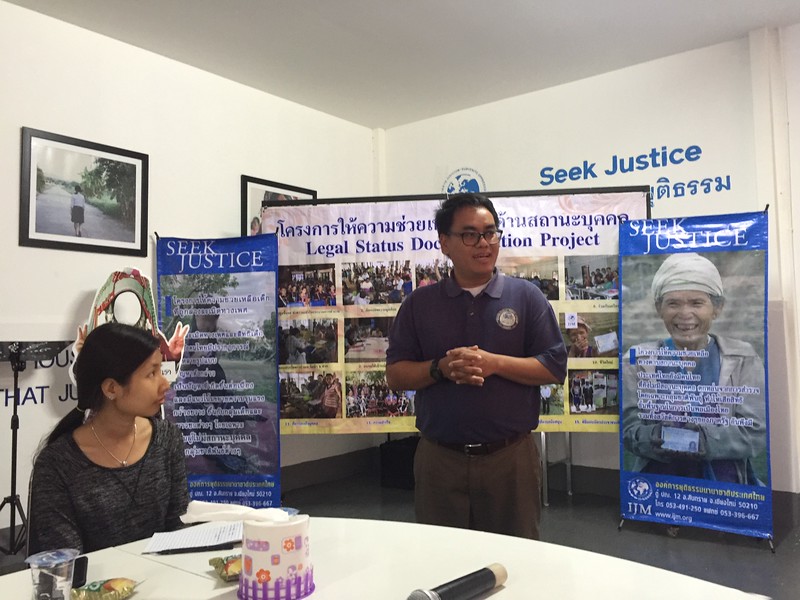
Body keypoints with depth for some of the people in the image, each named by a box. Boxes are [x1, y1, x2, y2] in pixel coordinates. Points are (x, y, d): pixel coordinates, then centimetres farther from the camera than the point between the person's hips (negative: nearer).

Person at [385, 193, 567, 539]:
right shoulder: (420, 303, 4)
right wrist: (441, 368, -16)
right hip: (439, 458, 1)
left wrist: (494, 362, -16)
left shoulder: (526, 296, 2)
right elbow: (395, 375, 3)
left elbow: (555, 367, -2)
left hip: (511, 457, -1)